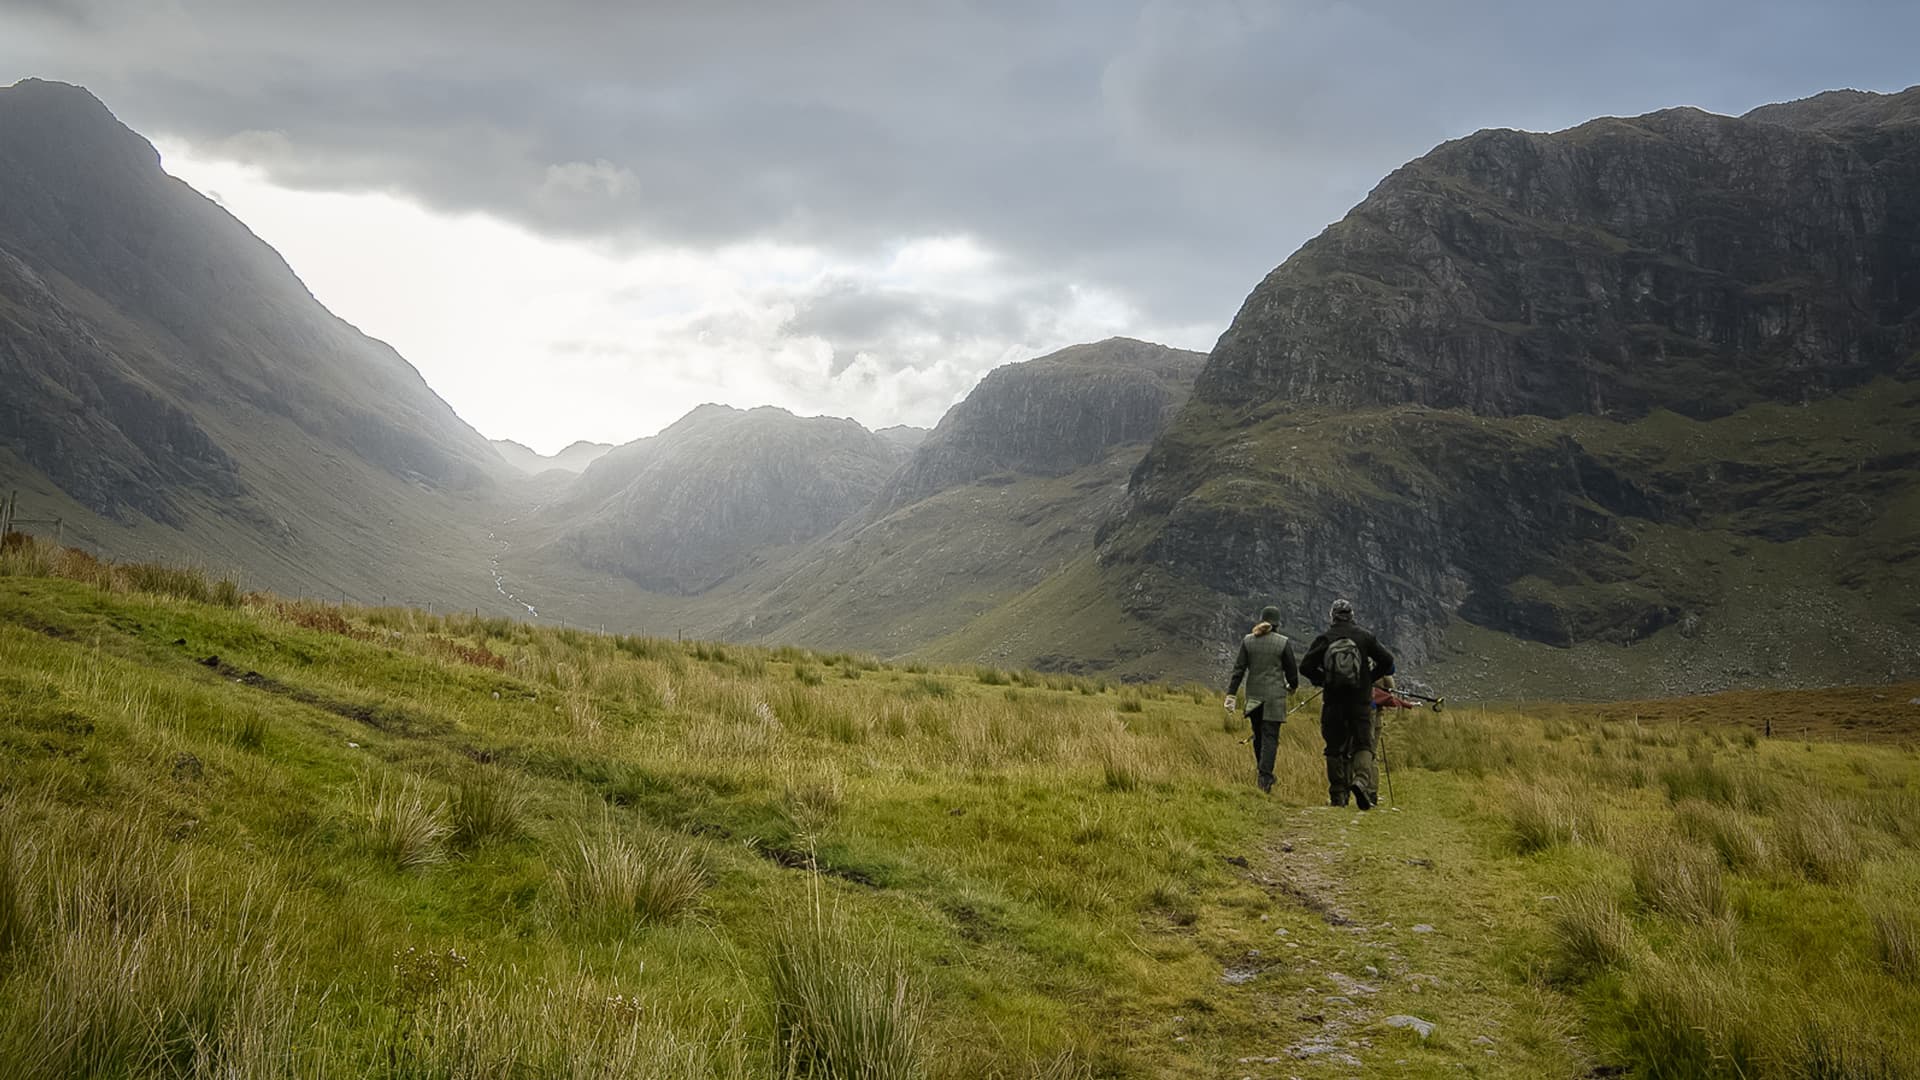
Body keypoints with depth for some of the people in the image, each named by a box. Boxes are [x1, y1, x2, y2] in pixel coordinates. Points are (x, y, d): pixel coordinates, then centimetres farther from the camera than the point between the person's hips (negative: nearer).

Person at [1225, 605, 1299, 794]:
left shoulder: (1247, 641, 1)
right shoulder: (1283, 642, -6)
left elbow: (1239, 669, -1)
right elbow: (1291, 669, 2)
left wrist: (1231, 694, 1)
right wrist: (1292, 686, 22)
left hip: (1253, 695, 3)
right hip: (1275, 697, -3)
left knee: (1258, 736, 16)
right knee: (1270, 737, -3)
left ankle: (1262, 773, 25)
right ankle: (1265, 779, -13)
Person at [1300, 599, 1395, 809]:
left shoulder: (1324, 640, -1)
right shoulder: (1365, 637, 1)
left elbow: (1305, 667, -6)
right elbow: (1387, 662, 0)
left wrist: (1322, 680, 9)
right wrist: (1370, 677, 13)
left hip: (1333, 702, 0)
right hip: (1361, 701, 0)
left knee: (1335, 748, 8)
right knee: (1363, 745, 2)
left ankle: (1338, 794, 8)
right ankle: (1362, 780, -25)